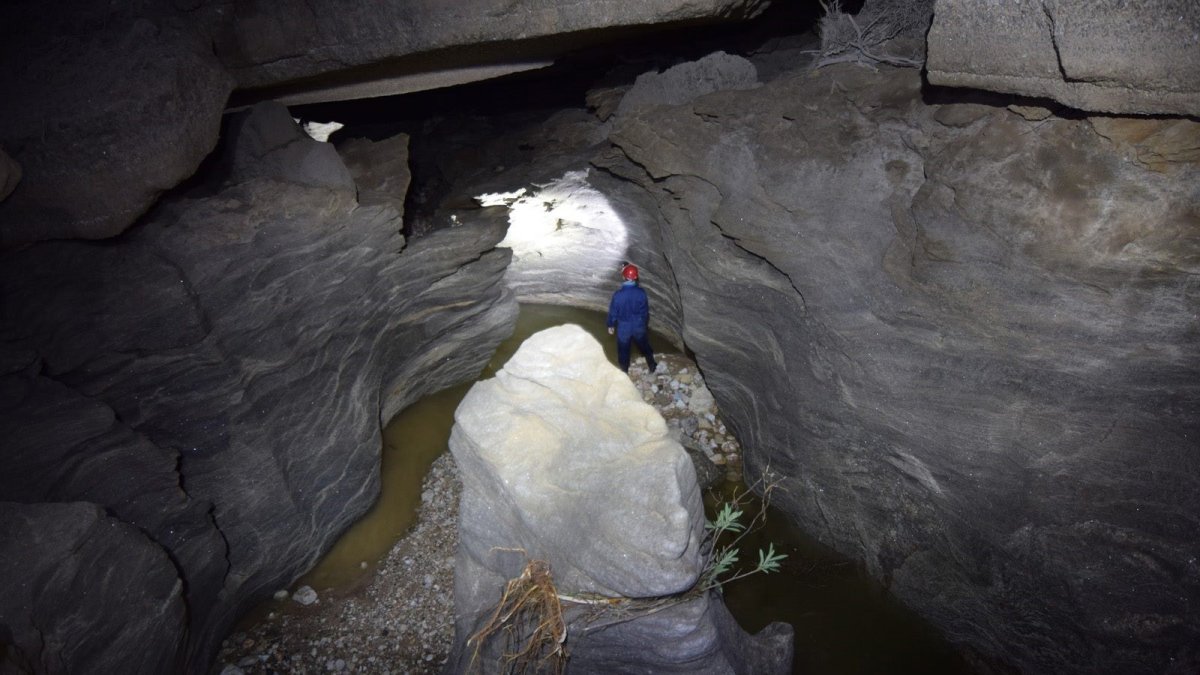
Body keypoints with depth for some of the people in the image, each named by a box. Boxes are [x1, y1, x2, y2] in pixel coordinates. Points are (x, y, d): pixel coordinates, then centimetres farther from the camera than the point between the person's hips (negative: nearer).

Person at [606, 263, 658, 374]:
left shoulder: (618, 294, -22)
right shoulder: (641, 292, -16)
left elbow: (613, 311, -10)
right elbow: (646, 309, -4)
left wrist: (611, 325, 6)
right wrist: (647, 321, 14)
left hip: (623, 327, -2)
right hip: (639, 325, 2)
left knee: (623, 350, 18)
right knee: (644, 346, 25)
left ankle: (624, 372, 32)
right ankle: (652, 366, 42)